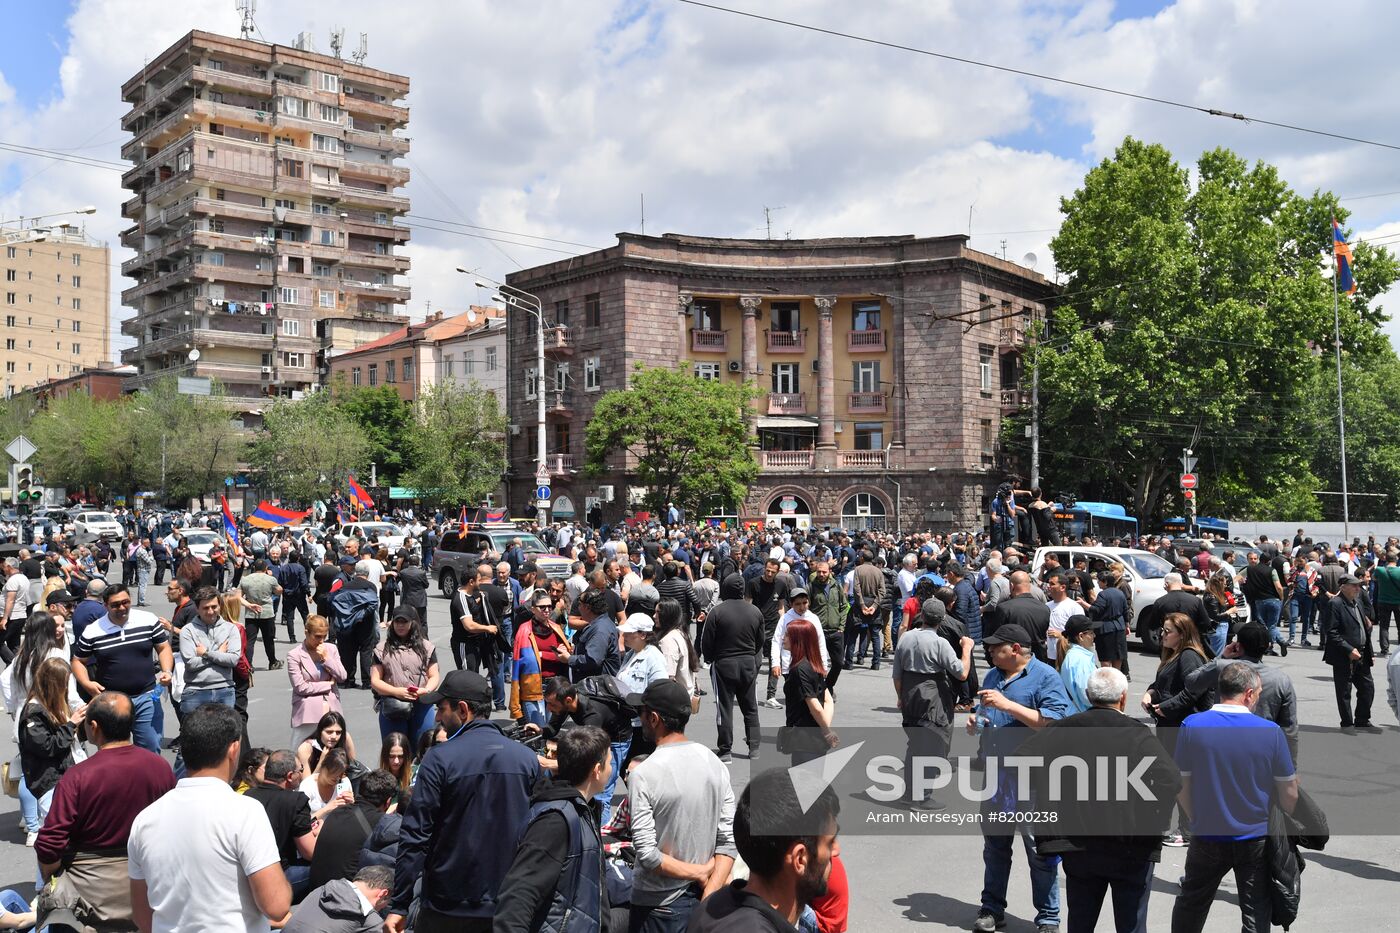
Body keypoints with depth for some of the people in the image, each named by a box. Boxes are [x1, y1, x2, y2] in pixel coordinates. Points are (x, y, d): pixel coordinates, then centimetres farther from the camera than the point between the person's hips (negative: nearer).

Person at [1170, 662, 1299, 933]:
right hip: (1256, 839, -1)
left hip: (1206, 837, 1)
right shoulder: (1270, 731, -14)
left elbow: (1181, 787, -5)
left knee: (1190, 907, 20)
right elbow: (1289, 796, -6)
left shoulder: (1191, 725, -13)